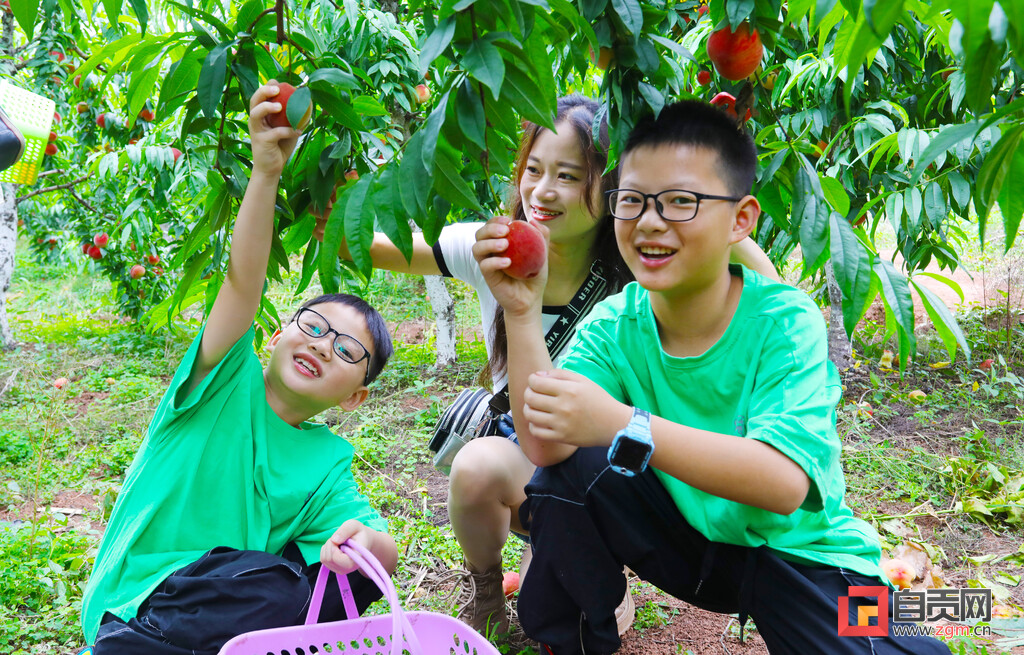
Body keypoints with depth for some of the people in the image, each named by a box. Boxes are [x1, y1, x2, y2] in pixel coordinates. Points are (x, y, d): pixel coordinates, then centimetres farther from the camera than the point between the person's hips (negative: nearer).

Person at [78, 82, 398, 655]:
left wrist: (367, 541, -30)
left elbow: (384, 552, -4)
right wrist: (266, 173, -32)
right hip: (138, 604, -4)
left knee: (361, 574, -19)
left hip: (230, 603, 5)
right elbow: (244, 285, -19)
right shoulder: (228, 385, -2)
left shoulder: (327, 463, 7)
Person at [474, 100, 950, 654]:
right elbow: (543, 446, -23)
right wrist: (523, 314, -33)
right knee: (569, 472, -18)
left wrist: (623, 425, -45)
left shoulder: (783, 321, -23)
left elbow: (785, 483, -36)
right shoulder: (614, 324, -11)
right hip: (685, 536, 3)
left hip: (795, 548, -2)